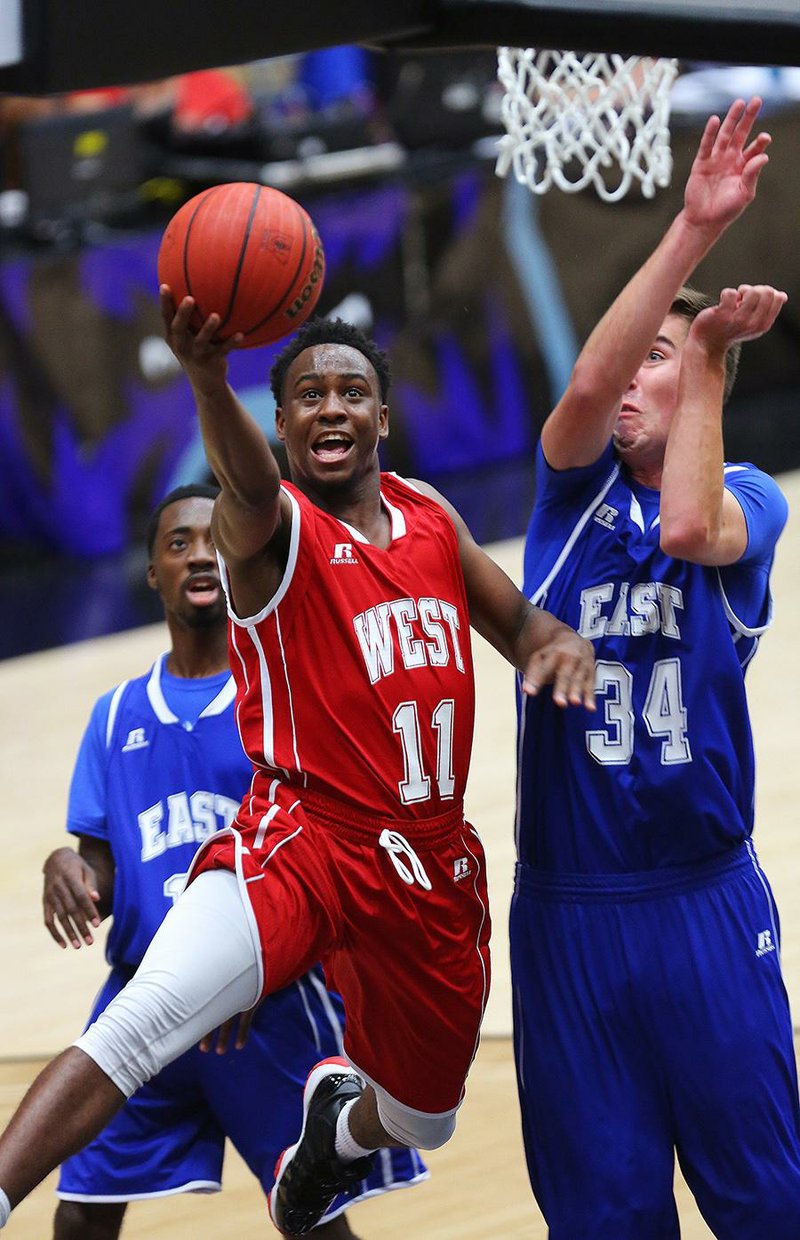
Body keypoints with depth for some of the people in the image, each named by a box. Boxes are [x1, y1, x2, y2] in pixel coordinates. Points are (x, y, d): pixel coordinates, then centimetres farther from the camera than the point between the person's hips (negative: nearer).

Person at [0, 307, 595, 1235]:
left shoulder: (432, 521, 8)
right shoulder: (274, 528, -10)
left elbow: (517, 620, 21)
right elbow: (251, 495, -35)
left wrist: (559, 641, -7)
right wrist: (207, 380, -59)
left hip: (432, 862, 6)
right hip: (301, 838, -6)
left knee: (421, 1122, 20)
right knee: (144, 1020, -31)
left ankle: (338, 1115, 57)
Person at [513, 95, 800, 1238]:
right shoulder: (574, 484, 6)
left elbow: (686, 528, -21)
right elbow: (587, 384, -16)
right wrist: (691, 232, -23)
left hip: (705, 899, -1)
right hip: (568, 907, 1)